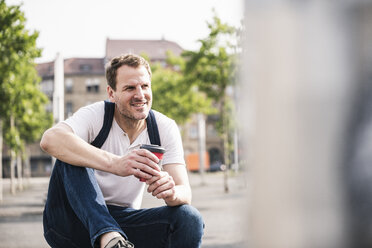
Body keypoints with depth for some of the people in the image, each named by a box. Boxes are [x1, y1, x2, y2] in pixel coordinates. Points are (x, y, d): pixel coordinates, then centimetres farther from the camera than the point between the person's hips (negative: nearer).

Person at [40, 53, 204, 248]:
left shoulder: (165, 128, -4)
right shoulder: (95, 115, -15)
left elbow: (185, 192, -11)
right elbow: (50, 139, -38)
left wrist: (171, 193, -38)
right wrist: (115, 163, -50)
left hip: (121, 223, 3)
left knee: (190, 220, -22)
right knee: (70, 157, -30)